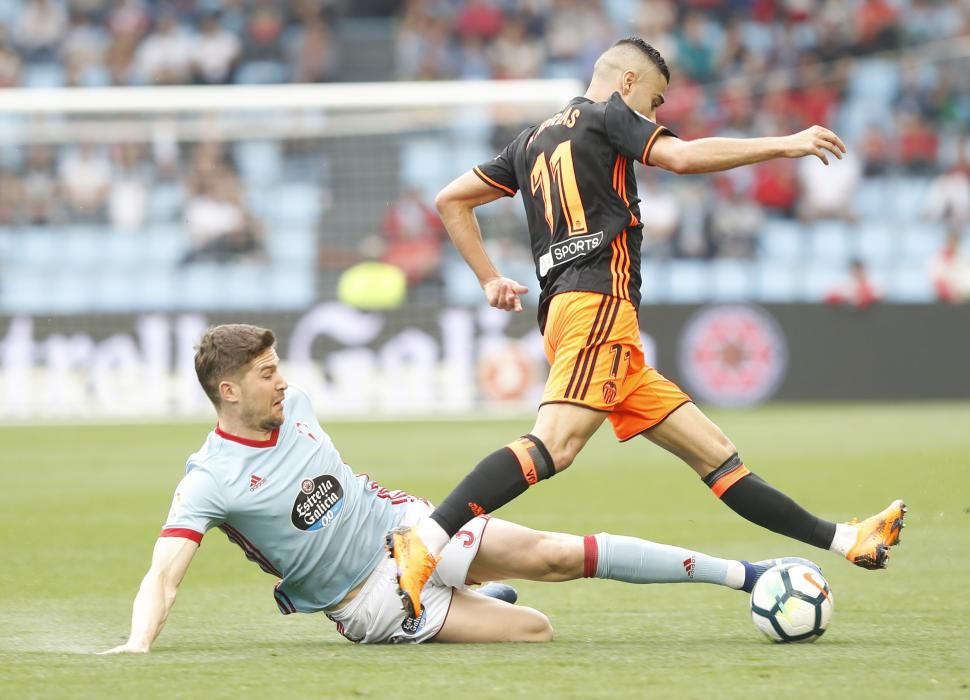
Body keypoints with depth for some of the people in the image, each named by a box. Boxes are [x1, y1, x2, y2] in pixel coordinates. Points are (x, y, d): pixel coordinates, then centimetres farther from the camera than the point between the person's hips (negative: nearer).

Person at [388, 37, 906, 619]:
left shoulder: (534, 140, 28)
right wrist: (784, 145, -4)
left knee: (713, 451, 7)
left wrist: (491, 280, 28)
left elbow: (452, 200, 29)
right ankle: (424, 542, -40)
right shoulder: (607, 114, 6)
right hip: (599, 302, -10)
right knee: (555, 445, -28)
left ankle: (844, 541, 7)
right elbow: (682, 156, -10)